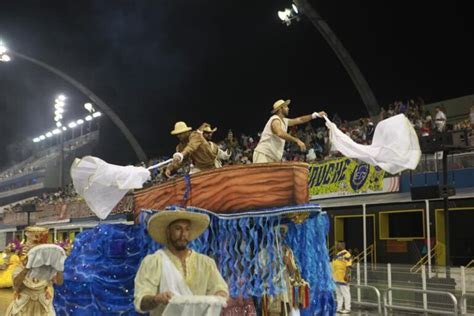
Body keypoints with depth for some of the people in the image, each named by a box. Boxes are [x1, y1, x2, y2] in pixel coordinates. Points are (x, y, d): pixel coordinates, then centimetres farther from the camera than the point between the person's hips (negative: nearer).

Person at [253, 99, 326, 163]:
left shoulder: (284, 121, 18)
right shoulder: (275, 120, -13)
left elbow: (299, 120, 28)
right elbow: (280, 133, -32)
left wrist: (315, 115, 26)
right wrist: (297, 140, -36)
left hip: (273, 158, 10)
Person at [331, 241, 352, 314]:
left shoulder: (346, 254, -13)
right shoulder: (338, 254, 17)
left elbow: (348, 266, -19)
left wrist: (347, 275, -24)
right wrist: (334, 275, 22)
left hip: (343, 278, -10)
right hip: (337, 277, 10)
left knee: (345, 293, -4)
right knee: (338, 293, 13)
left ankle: (347, 309, 0)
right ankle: (339, 308, 19)